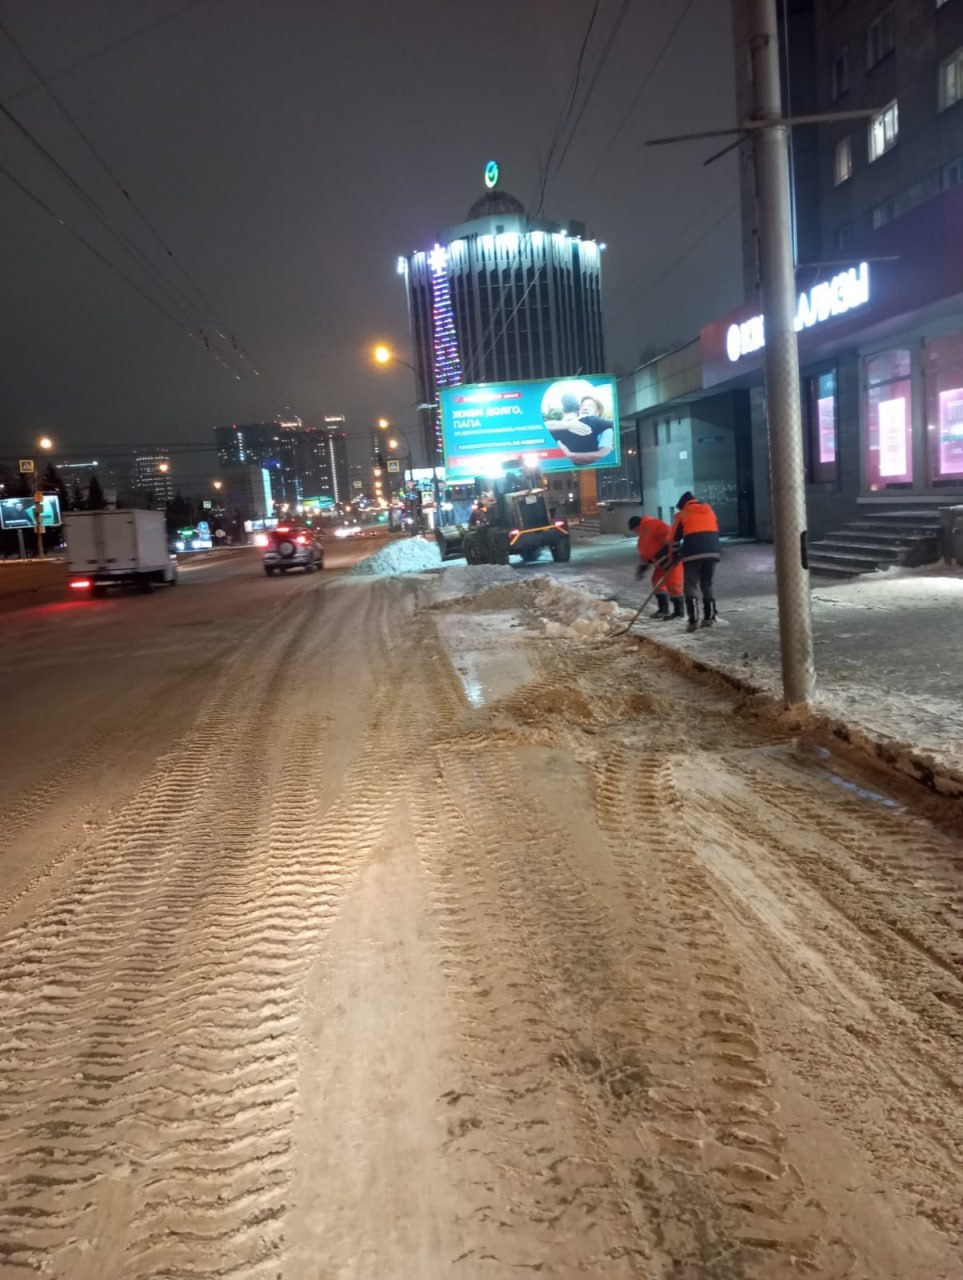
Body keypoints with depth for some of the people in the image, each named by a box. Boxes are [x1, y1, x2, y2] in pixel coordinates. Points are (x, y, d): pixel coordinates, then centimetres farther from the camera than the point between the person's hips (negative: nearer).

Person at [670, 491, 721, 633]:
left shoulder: (683, 514, 7)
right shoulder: (709, 510, 21)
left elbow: (674, 538, 9)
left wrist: (675, 555, 20)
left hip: (693, 553, -4)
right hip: (712, 551, 4)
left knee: (691, 586, 1)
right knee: (708, 584, 15)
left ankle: (693, 621, -7)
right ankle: (709, 618, 15)